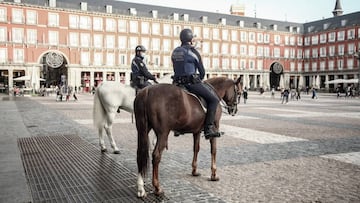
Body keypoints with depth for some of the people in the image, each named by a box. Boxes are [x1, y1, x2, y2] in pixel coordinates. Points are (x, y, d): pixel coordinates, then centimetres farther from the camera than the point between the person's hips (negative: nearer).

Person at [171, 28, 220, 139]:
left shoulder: (175, 52, 13)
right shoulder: (193, 52, -5)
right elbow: (202, 71, -2)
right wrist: (199, 79, 18)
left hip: (178, 82, 7)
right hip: (192, 82, -7)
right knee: (214, 99, -3)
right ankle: (209, 128, -14)